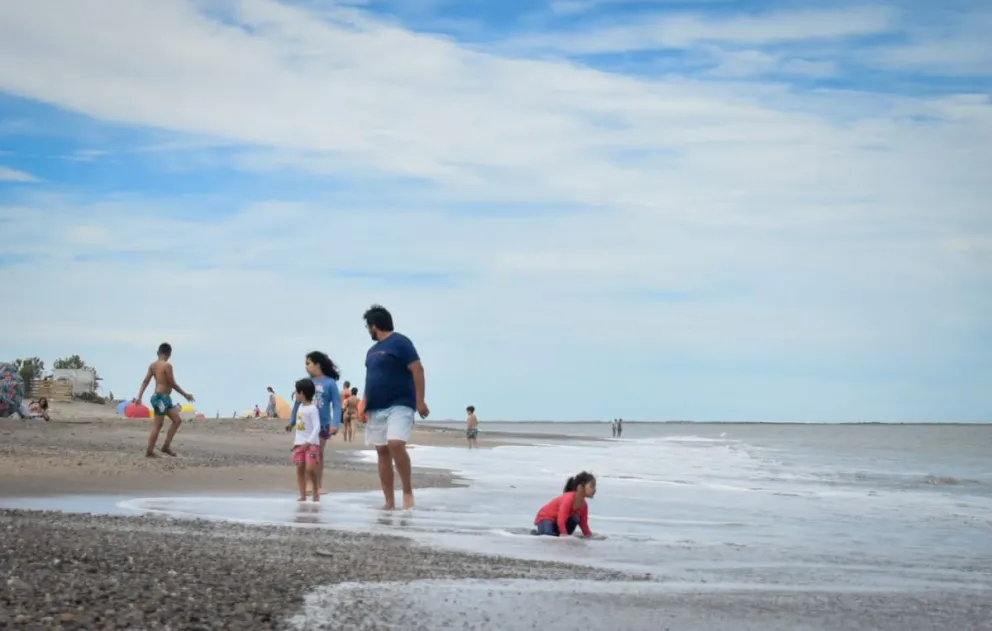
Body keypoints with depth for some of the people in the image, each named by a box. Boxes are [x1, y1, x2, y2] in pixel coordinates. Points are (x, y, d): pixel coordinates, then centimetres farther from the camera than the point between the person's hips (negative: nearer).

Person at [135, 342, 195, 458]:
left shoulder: (153, 365, 8)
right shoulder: (167, 365, -15)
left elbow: (145, 381, 5)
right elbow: (173, 384, -12)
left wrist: (139, 396, 4)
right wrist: (185, 394, -3)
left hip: (165, 398, 9)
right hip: (162, 398, -9)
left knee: (177, 420, 11)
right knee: (157, 425, -2)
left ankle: (166, 446, 11)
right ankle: (149, 451, 2)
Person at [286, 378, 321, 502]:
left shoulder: (312, 409, -11)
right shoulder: (300, 407, 15)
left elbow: (317, 427, -18)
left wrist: (309, 442, -25)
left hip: (311, 444, -8)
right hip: (299, 444, 8)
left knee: (310, 469, -17)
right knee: (300, 469, 2)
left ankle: (316, 491, 2)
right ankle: (303, 495, 5)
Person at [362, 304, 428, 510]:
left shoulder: (400, 342, -7)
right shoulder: (372, 350, 18)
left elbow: (418, 370, -12)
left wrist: (420, 400, -18)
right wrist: (364, 404, 12)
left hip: (399, 405, -8)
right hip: (376, 409, 8)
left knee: (396, 444, -25)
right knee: (382, 451, 4)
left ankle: (408, 492, -13)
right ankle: (389, 501, 7)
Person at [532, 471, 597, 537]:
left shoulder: (583, 505, -7)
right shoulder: (568, 499, -31)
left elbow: (583, 524, 1)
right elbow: (561, 521, -35)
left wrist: (590, 536, -12)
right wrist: (564, 534, -41)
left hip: (558, 521, 7)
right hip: (545, 518, -7)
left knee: (575, 519, -22)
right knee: (550, 536, -33)